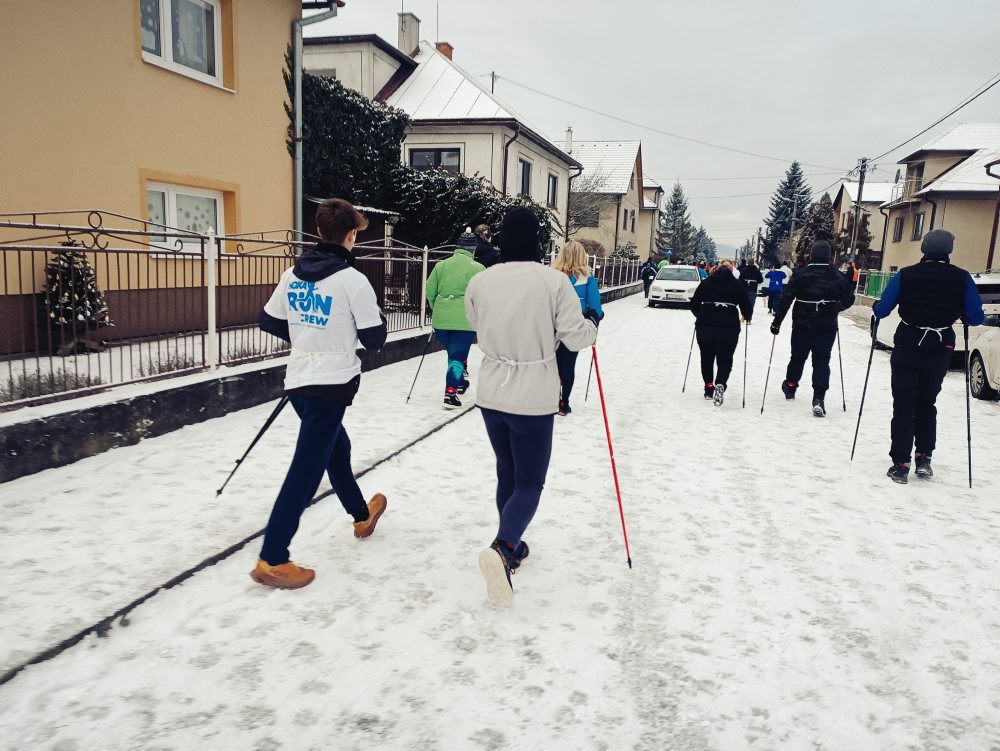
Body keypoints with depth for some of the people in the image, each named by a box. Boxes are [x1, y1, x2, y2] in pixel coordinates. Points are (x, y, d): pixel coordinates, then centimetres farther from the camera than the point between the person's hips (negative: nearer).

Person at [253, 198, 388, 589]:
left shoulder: (291, 275, 6)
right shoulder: (353, 280, -13)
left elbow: (268, 322, 15)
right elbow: (374, 339, -10)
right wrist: (378, 315, 10)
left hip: (298, 381, 8)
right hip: (331, 384, -8)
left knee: (336, 448, 24)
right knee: (306, 469, -5)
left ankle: (362, 514, 44)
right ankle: (272, 560, -2)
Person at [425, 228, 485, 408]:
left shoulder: (441, 265, 4)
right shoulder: (478, 268, -7)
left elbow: (430, 292, 7)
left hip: (441, 320, 4)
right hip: (465, 321, -4)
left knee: (453, 353, 22)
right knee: (457, 357, 2)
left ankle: (459, 382, 39)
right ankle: (450, 393, -4)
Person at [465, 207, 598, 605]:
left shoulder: (479, 281, -3)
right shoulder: (554, 280, -14)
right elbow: (575, 337, -10)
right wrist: (592, 320, 11)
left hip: (491, 393, 4)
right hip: (533, 398, -4)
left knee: (507, 473, 21)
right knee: (529, 482, 6)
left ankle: (511, 547, 33)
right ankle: (502, 549, -17)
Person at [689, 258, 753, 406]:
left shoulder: (706, 282, 11)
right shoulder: (737, 284, 7)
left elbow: (694, 304, 13)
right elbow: (747, 308, 6)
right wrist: (747, 317, 28)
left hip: (705, 327, 1)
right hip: (729, 328, -1)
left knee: (706, 359, 20)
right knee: (725, 361, 9)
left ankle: (709, 388, 23)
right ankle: (720, 384, -16)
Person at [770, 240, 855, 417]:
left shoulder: (800, 274, -7)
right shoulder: (837, 276, -1)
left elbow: (786, 298, -10)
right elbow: (849, 299, 5)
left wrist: (777, 321, -6)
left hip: (802, 324, 0)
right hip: (827, 326, 0)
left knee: (798, 356, 18)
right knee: (821, 360, -1)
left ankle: (790, 386, 35)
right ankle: (818, 399, -14)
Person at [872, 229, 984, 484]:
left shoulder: (905, 275, -8)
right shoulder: (962, 278, -4)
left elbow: (881, 310, -8)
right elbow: (976, 317, -3)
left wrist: (876, 307, 15)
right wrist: (961, 315, 19)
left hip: (906, 349, -1)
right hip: (940, 351, 1)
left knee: (903, 405, 5)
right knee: (926, 403, 19)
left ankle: (900, 464, 2)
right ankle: (924, 458, 16)